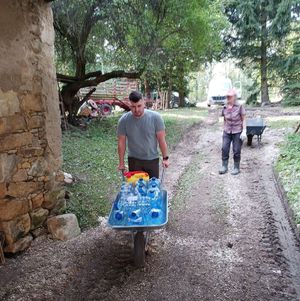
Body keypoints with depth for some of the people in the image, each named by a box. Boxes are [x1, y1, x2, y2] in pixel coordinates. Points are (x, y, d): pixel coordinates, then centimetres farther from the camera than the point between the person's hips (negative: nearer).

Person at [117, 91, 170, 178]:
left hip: (152, 159, 0)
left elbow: (161, 139, -8)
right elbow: (121, 142, -2)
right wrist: (121, 162, 2)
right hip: (134, 160, 1)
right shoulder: (123, 120, -10)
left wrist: (165, 158, -7)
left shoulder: (155, 117, -14)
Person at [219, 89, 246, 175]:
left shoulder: (240, 107, -7)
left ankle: (236, 168, 17)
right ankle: (224, 166, 7)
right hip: (227, 132, 4)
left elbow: (244, 119, -5)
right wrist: (224, 129, 13)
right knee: (224, 149, -4)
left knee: (236, 151, 3)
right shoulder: (225, 108, 4)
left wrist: (244, 131, -11)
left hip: (237, 132, -3)